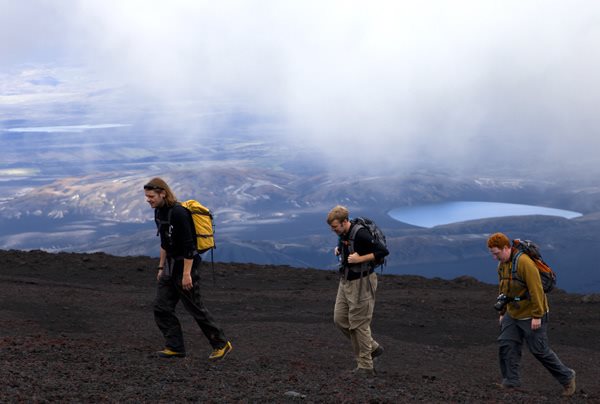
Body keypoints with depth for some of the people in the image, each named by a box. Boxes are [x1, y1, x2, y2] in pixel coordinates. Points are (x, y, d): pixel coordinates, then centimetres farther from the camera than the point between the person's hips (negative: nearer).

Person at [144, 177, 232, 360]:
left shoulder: (178, 213, -22)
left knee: (195, 308, -1)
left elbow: (188, 246, -24)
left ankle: (221, 344, 12)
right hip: (171, 266, 9)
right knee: (161, 307, 5)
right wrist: (161, 267, 18)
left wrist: (187, 274, -24)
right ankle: (175, 347, 12)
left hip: (185, 265, -9)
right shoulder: (159, 212, 7)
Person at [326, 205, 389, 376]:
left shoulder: (360, 234, -22)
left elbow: (383, 251, -23)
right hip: (345, 281, 9)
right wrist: (339, 250, 8)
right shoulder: (343, 234, 5)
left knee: (359, 324, -4)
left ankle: (365, 367, 7)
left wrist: (360, 259, -25)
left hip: (361, 283, -9)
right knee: (340, 319, 10)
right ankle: (372, 348, 22)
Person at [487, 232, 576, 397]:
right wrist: (502, 313, 17)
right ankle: (511, 382, 4)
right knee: (506, 345, -3)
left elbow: (536, 290, -24)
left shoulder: (524, 262, -24)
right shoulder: (502, 265, 5)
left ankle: (567, 377, 18)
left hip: (531, 316, -8)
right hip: (513, 315, 8)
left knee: (540, 350, 0)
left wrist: (537, 316, -23)